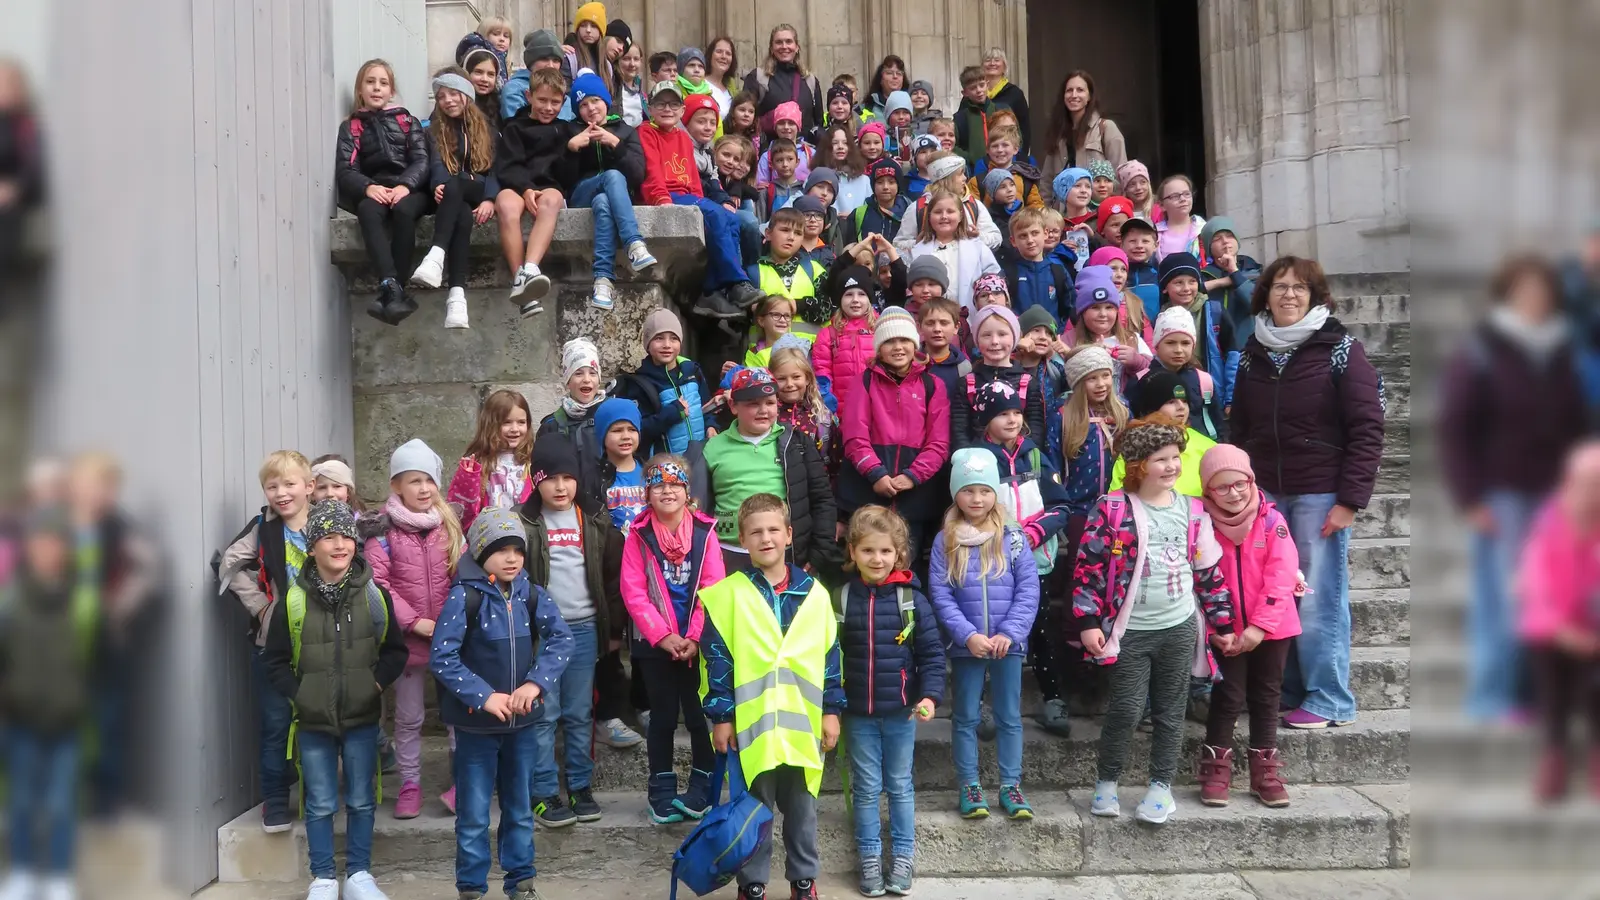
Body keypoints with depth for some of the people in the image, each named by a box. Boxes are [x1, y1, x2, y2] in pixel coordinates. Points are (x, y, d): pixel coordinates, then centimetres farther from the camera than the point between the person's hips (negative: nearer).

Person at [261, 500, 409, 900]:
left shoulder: (374, 595, -4)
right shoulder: (293, 599, -7)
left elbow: (395, 650, 4)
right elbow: (274, 660, 1)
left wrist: (378, 683, -10)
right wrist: (297, 693, -10)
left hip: (362, 718, 1)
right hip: (313, 721, -1)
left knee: (361, 801, 11)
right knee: (320, 804, 9)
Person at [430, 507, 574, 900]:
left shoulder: (532, 595, -1)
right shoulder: (463, 596, -13)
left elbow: (562, 639, -8)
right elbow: (441, 657, -15)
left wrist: (536, 683, -21)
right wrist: (484, 697, -19)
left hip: (523, 720, 3)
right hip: (476, 722, -3)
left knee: (520, 807, 16)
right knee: (474, 814, 7)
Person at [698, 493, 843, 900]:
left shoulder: (814, 592, 3)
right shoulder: (728, 594, -5)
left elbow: (830, 656, 7)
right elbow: (715, 659, -4)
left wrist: (832, 710, 5)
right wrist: (720, 716, -6)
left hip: (802, 723, 2)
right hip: (750, 723, -2)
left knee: (801, 808, 14)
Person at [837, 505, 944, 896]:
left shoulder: (912, 598, -7)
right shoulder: (841, 599, -5)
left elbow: (932, 653, -5)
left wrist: (930, 695, -16)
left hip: (901, 711, 0)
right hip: (858, 713, 1)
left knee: (900, 784, 13)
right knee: (866, 787, 10)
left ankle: (904, 854, 25)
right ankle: (870, 856, 23)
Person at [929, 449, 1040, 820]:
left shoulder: (1013, 538, -1)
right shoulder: (944, 541, -2)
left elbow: (1028, 589, -4)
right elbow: (940, 594, -6)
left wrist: (1009, 633, -14)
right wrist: (968, 635, -16)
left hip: (1008, 643, 0)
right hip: (965, 645, 0)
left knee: (1009, 716, 10)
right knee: (965, 716, 10)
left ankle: (1011, 785, 21)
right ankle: (969, 785, 21)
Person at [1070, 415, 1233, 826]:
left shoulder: (1193, 511, 4)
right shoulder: (1112, 510, -9)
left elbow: (1210, 571, 10)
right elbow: (1089, 566, -8)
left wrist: (1223, 623, 11)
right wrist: (1088, 622, -12)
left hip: (1180, 628, 4)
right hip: (1131, 631, -3)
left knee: (1170, 712, 10)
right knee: (1126, 709, -3)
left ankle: (1161, 785, 22)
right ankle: (1106, 782, 16)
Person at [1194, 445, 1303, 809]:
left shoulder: (1271, 520, -8)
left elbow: (1280, 576, -12)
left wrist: (1260, 626, -17)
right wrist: (1218, 629, -15)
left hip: (1271, 627, 1)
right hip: (1228, 631, -1)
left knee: (1266, 696, 12)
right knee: (1228, 696, 2)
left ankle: (1264, 769, 22)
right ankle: (1216, 766, 15)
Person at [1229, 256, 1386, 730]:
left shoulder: (1340, 350, -5)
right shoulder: (1253, 353, 9)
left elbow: (1367, 429, -7)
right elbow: (1239, 428, 15)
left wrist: (1350, 500, -12)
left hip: (1320, 495, -4)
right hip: (1266, 494, 5)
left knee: (1319, 600, -2)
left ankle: (1329, 700, 9)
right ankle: (1287, 690, 19)